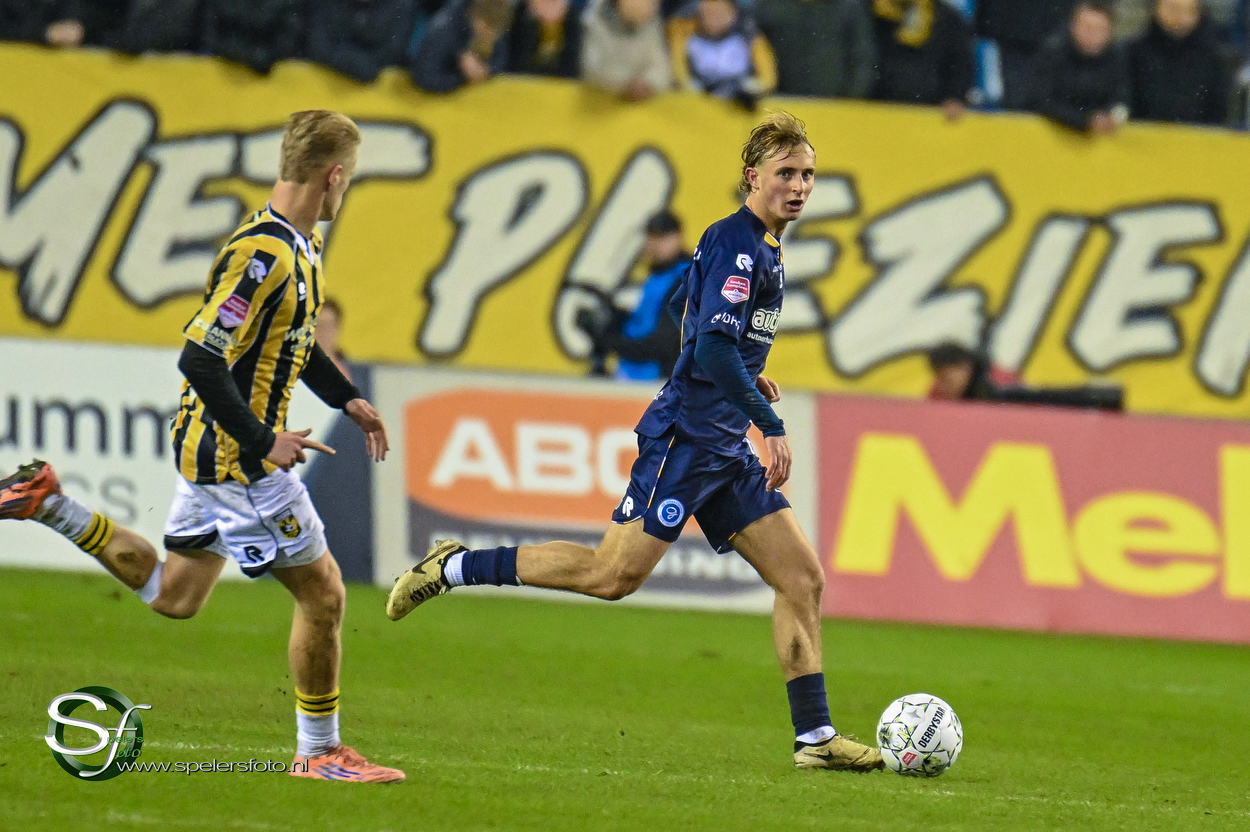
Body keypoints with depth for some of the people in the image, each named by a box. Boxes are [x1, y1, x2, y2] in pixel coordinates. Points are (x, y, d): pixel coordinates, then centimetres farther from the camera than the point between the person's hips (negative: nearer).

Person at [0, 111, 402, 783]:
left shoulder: (300, 245, 7)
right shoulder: (263, 254, -25)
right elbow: (199, 358, -28)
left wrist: (347, 399, 20)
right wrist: (262, 440, -25)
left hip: (213, 447, 10)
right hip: (236, 459, -10)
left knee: (174, 596, 20)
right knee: (322, 592, -1)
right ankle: (319, 752, 10)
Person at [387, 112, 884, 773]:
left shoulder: (761, 246, 16)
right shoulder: (735, 242, -14)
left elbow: (686, 310, 30)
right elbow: (714, 347, -25)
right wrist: (770, 425, -23)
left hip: (724, 448, 10)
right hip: (686, 437, -10)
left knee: (803, 577, 2)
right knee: (614, 574, -12)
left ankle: (814, 737, 2)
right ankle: (454, 568, 1)